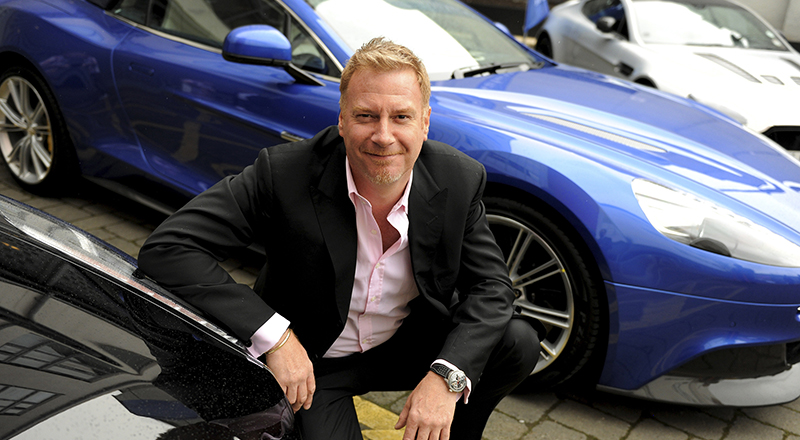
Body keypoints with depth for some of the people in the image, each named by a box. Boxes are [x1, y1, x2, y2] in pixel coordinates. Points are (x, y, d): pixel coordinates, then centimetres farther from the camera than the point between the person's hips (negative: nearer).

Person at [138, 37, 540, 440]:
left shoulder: (459, 181, -16)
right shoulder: (284, 173, -26)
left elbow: (491, 286, -10)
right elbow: (165, 248, -27)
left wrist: (447, 376, -27)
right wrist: (274, 336, -34)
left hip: (411, 343, 3)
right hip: (309, 364, -2)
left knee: (520, 344, -14)